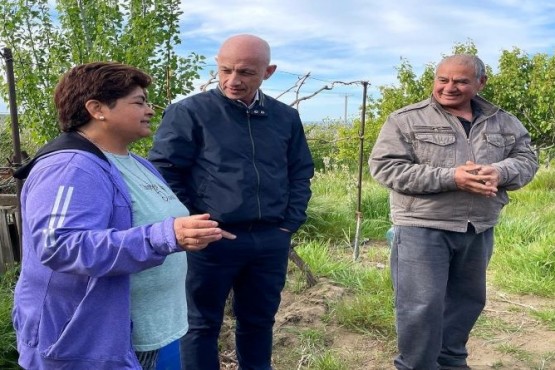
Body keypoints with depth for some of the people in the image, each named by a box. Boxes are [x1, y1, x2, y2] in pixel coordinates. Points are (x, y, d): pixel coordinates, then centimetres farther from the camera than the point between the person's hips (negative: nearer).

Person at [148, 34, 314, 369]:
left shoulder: (286, 117, 8)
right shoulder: (189, 112, -6)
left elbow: (301, 172, 15)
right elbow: (163, 170, -6)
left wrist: (291, 222, 6)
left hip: (271, 241, 4)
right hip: (211, 241, -4)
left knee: (260, 321, 19)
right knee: (202, 324, 11)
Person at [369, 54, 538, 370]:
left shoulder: (503, 122, 9)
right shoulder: (406, 119, -6)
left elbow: (527, 158, 10)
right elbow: (385, 166, -14)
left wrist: (500, 172, -16)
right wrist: (450, 177, -21)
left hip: (479, 230, 5)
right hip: (423, 227, -5)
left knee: (466, 301, 18)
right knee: (422, 306, -2)